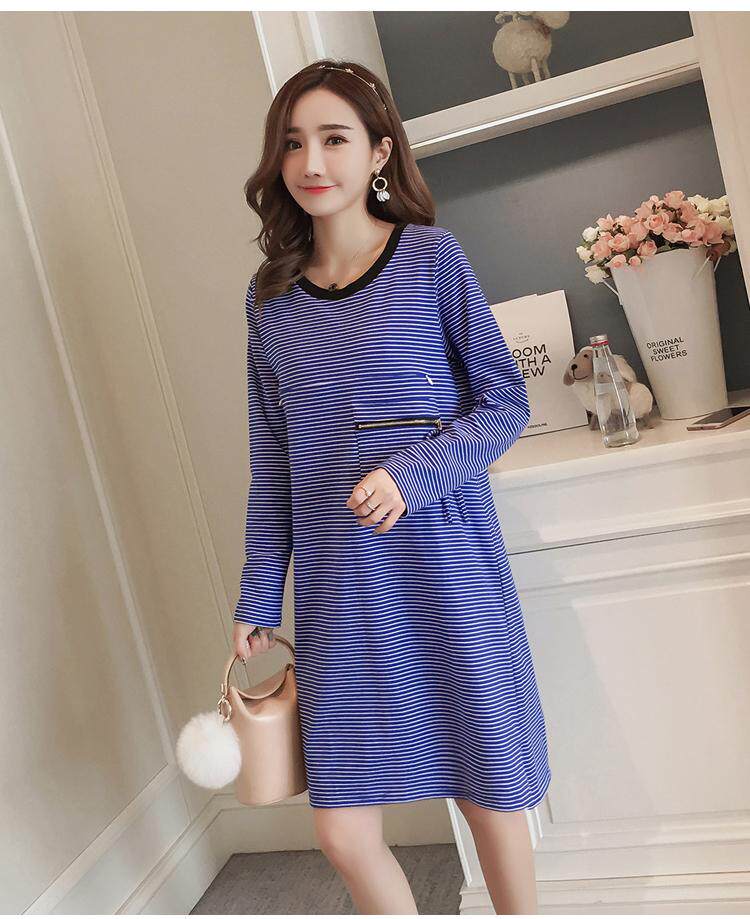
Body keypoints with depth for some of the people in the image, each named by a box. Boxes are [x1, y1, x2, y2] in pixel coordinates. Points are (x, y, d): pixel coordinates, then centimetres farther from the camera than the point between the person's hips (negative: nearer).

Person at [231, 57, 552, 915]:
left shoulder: (431, 256, -3)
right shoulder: (270, 295, 7)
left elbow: (505, 402, -1)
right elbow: (271, 459, 10)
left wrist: (413, 473, -18)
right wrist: (259, 596, 10)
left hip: (444, 563, -3)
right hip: (337, 585, 3)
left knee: (490, 800, 11)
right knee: (342, 830, 6)